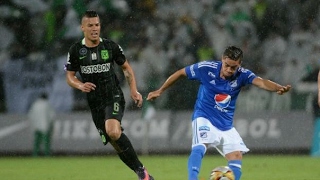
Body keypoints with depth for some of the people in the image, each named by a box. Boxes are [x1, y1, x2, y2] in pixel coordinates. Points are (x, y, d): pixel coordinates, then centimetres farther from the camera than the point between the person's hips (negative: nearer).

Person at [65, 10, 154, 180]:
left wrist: (134, 90, -2)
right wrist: (81, 85, -17)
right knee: (115, 142, 2)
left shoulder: (110, 46, -3)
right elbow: (70, 77, 5)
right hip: (95, 102, 3)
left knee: (113, 131, -29)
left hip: (114, 97, -3)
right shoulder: (76, 50, -1)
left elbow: (126, 67, 9)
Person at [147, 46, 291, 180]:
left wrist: (278, 88, -51)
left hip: (226, 125, 4)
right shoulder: (206, 68, -14)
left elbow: (261, 82, -29)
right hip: (204, 118, -4)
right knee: (200, 147, -30)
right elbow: (180, 73, 1)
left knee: (236, 157, -3)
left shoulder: (242, 75, -10)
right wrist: (160, 91, 9)